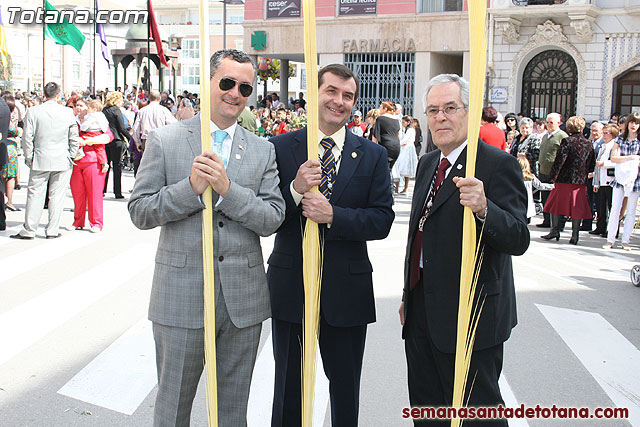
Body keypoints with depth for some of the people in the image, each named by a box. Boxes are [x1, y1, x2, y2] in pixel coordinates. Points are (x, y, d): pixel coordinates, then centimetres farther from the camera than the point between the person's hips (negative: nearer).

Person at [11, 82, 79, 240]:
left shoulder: (33, 112, -5)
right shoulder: (68, 113, -2)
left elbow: (27, 138, -3)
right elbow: (74, 138, 2)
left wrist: (28, 158, 7)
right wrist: (71, 157, 12)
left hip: (40, 161, 0)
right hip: (62, 161, 0)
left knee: (35, 195, 5)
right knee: (57, 196, 6)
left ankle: (29, 230, 10)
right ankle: (52, 231, 9)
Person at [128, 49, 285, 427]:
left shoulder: (263, 151, 5)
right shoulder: (164, 140, 0)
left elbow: (272, 219, -3)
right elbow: (139, 211, -3)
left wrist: (228, 189, -18)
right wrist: (190, 188, -18)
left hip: (243, 296, 2)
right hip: (181, 293, -2)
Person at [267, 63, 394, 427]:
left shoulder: (373, 156, 2)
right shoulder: (280, 148, -1)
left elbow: (382, 220, -7)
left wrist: (333, 215, -20)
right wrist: (294, 190, -23)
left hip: (346, 289, 1)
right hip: (290, 286, 0)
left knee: (346, 390, 17)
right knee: (289, 386, 16)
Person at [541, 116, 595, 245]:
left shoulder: (567, 141, -10)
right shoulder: (589, 144, 6)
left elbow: (560, 160, -14)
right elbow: (592, 164, 10)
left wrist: (553, 176, -7)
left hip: (565, 179, -4)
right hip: (581, 181, 4)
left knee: (556, 205, 8)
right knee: (577, 207, 6)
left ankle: (555, 230, 8)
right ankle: (575, 235, 6)